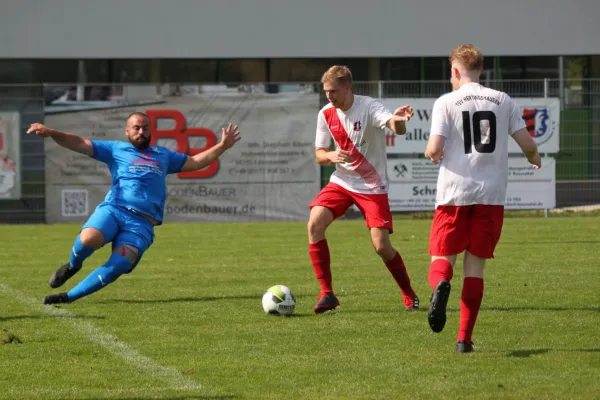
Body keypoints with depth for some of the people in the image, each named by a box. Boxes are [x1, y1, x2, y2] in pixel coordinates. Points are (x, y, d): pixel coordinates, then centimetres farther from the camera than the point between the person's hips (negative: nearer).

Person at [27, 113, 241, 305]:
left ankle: (69, 296, -13)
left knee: (119, 264, -25)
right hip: (113, 209, -2)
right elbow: (79, 144, 10)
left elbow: (195, 162, 36)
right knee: (88, 240, -33)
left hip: (141, 223, 2)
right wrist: (51, 133, -5)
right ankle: (72, 266, 4)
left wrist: (222, 146, 26)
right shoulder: (116, 149, 17)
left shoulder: (163, 155, 28)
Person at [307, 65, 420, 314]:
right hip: (341, 182, 4)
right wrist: (331, 156, -20)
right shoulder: (326, 114, -1)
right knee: (315, 224, -19)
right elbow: (319, 156, 5)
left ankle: (409, 295, 13)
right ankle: (327, 294, -10)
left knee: (381, 246, -12)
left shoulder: (369, 107, -17)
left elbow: (397, 129, -34)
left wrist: (399, 121, -60)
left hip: (372, 186, -4)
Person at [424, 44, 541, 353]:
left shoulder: (446, 102, -1)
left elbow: (435, 148, -10)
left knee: (442, 256, 8)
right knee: (475, 264, 8)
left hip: (454, 193, -2)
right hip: (491, 193, 2)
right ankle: (464, 338, 1)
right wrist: (535, 159, 26)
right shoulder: (503, 101, 7)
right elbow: (527, 144, 4)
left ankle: (440, 284, -29)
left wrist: (431, 154, 14)